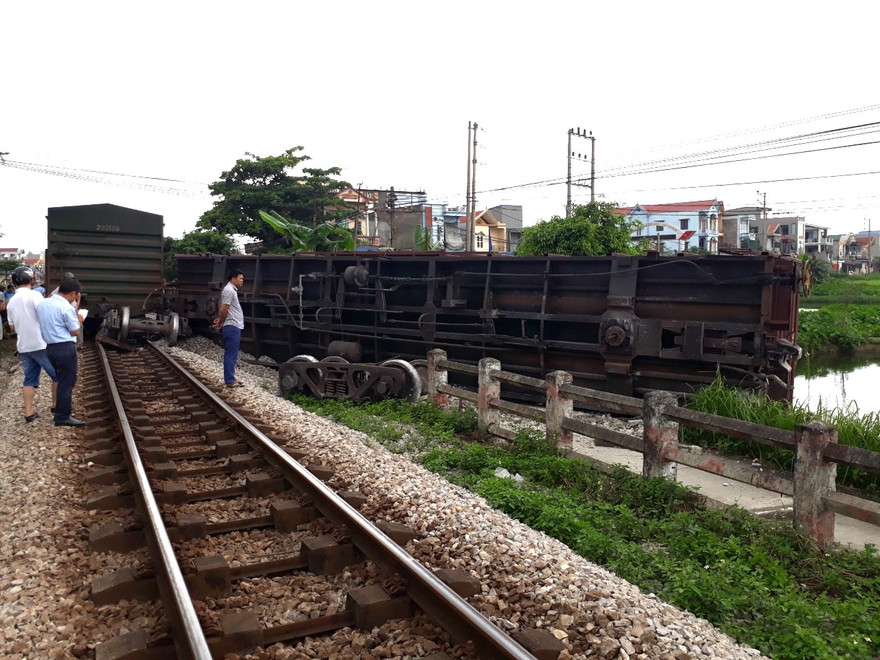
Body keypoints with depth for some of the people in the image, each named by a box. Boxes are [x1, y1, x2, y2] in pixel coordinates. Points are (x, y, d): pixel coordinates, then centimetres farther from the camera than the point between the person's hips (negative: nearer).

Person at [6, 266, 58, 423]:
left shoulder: (11, 302, 11)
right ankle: (55, 404, 14)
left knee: (30, 379, 10)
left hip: (23, 347, 7)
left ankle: (29, 412, 8)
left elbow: (12, 328, 17)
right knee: (57, 375, 8)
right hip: (41, 344, -7)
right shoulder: (34, 295, -11)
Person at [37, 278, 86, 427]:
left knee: (60, 381, 19)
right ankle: (63, 417, 4)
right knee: (66, 383, 0)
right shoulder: (66, 307, -16)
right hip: (65, 348, -8)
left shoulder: (43, 304, 8)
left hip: (50, 347, 8)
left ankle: (60, 411, 26)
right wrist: (79, 321, 9)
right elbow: (75, 331, -11)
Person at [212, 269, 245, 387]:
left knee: (231, 355, 14)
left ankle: (230, 379, 20)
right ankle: (230, 381, -4)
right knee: (231, 355, -7)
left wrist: (220, 320, 8)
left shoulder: (232, 290, 18)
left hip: (234, 327, 10)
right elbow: (224, 309, -18)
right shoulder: (229, 290, -15)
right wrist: (221, 322, -4)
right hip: (232, 327, -10)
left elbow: (224, 310, 22)